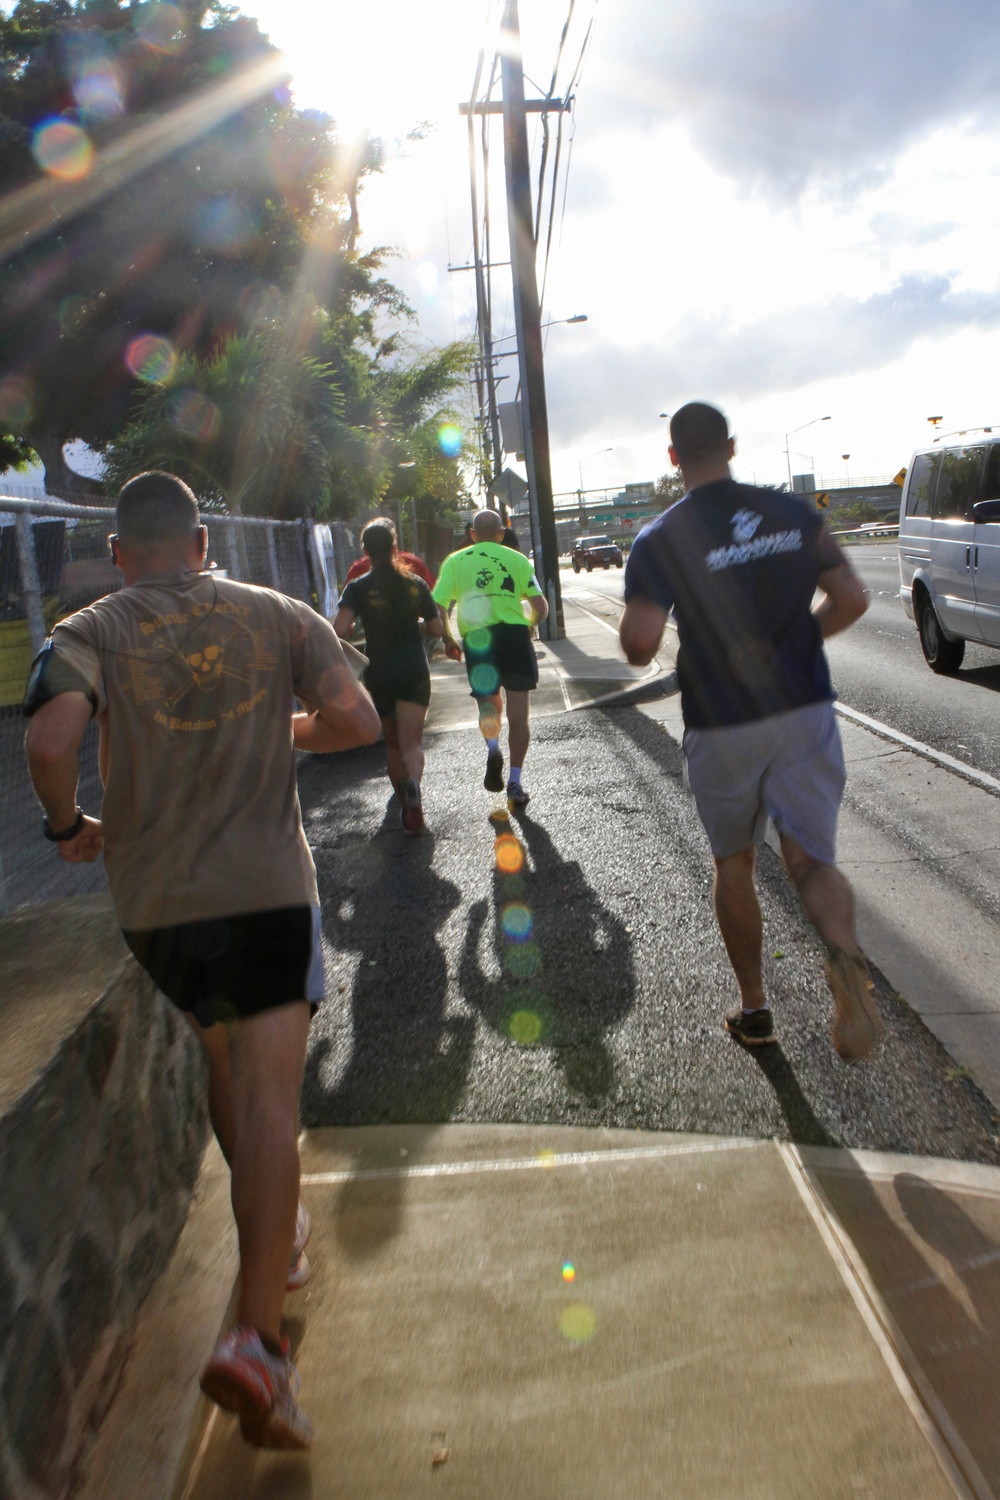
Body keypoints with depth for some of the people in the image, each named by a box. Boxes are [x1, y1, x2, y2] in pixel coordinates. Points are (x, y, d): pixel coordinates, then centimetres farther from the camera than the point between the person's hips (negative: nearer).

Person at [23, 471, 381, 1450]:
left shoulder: (87, 634, -2)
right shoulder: (278, 617, 2)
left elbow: (50, 742, -19)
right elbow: (356, 721, -4)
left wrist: (67, 824, 0)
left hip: (155, 900, 2)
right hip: (270, 888, -1)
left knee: (220, 1067, 24)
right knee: (268, 1096, -1)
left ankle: (274, 1235, 43)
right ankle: (257, 1340, -8)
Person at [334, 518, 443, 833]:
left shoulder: (358, 588, -5)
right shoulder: (415, 584, 2)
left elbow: (339, 628, -19)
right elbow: (437, 630, 5)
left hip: (379, 675, 0)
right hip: (414, 672, 0)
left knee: (392, 742, 19)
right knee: (412, 742, -6)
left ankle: (404, 796, 29)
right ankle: (412, 784, -36)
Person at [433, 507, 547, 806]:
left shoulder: (455, 561, 9)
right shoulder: (516, 559, 8)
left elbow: (437, 608, 0)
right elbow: (541, 607, 3)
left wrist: (448, 640, 15)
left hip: (476, 641, 1)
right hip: (514, 636, -1)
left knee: (489, 706, 21)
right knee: (518, 716, 7)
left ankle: (492, 747, -8)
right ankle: (515, 782, 2)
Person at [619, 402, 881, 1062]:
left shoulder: (661, 539, -8)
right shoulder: (794, 512, 2)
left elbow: (640, 645, -19)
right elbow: (852, 600, 1)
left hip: (722, 728, -2)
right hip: (805, 711, 2)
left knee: (734, 865, 18)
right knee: (813, 860, 7)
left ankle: (754, 1008, 26)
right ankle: (843, 948, -26)